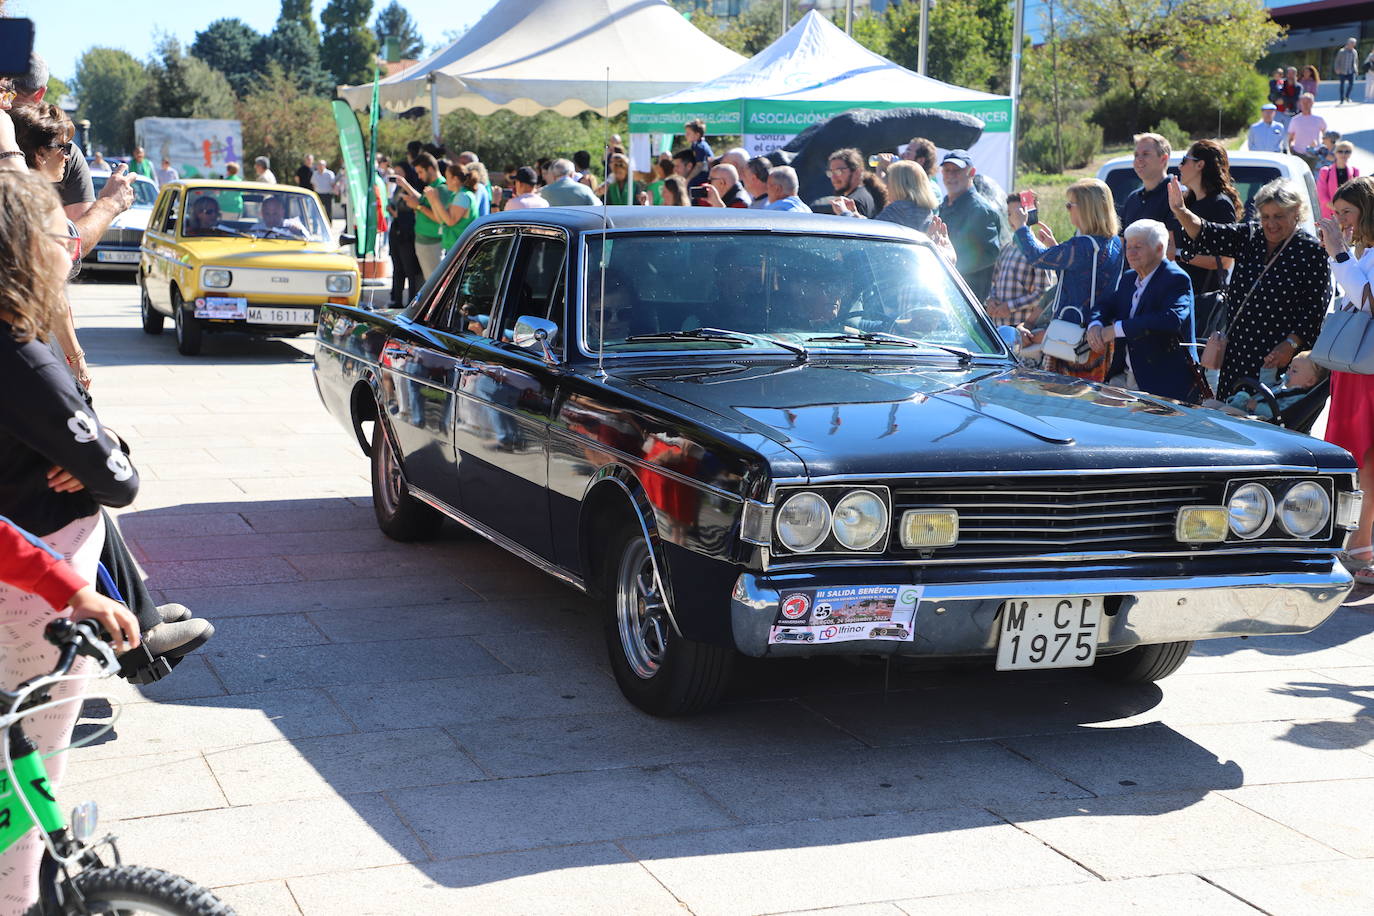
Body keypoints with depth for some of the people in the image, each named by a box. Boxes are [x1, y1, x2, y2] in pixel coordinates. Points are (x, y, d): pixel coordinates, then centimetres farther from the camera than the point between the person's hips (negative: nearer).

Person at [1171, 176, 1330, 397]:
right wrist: (1181, 212, -19)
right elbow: (1206, 236, -1)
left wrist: (1291, 345, -17)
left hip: (1278, 358, -5)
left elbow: (1316, 308, -8)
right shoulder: (1248, 237, 11)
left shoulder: (1311, 252, -4)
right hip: (1236, 354, 5)